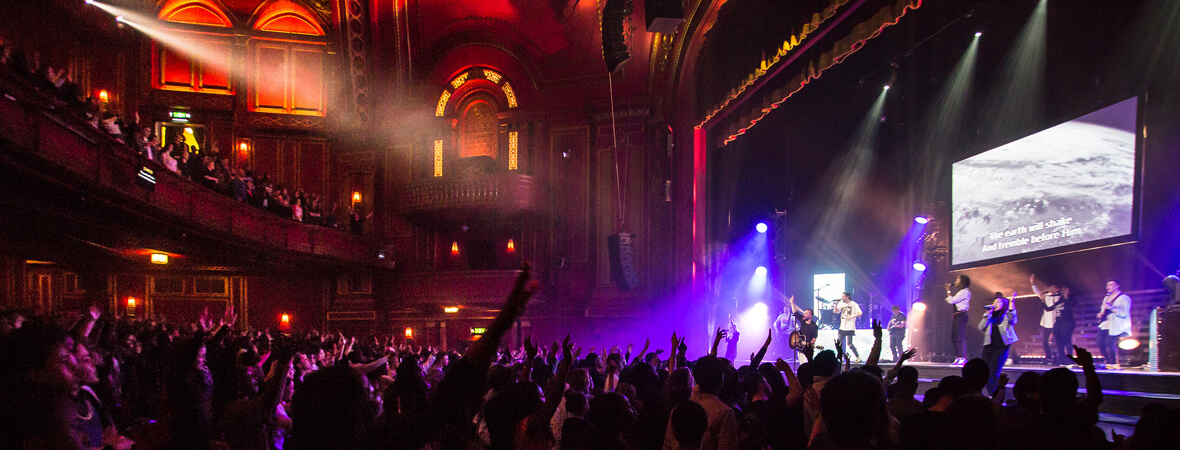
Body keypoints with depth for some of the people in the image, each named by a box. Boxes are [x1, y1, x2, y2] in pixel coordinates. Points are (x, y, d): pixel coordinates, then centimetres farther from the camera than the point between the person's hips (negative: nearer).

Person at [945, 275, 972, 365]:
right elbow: (951, 301, 19)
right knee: (954, 338, 11)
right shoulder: (961, 292, 20)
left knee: (959, 338, -12)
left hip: (961, 316, -11)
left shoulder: (964, 292, -12)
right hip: (957, 316, 11)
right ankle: (958, 358, 13)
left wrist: (948, 291, -5)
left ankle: (963, 358, -13)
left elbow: (951, 301, -16)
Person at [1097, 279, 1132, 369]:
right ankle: (1108, 362, 12)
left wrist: (1111, 308, -21)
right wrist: (1101, 314, 9)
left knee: (1109, 343, -18)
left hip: (1115, 326, -7)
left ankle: (1114, 364, -4)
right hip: (1105, 324, 7)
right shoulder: (1107, 298, 22)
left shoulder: (1124, 298, -3)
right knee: (1100, 344, -3)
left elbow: (1124, 313, -15)